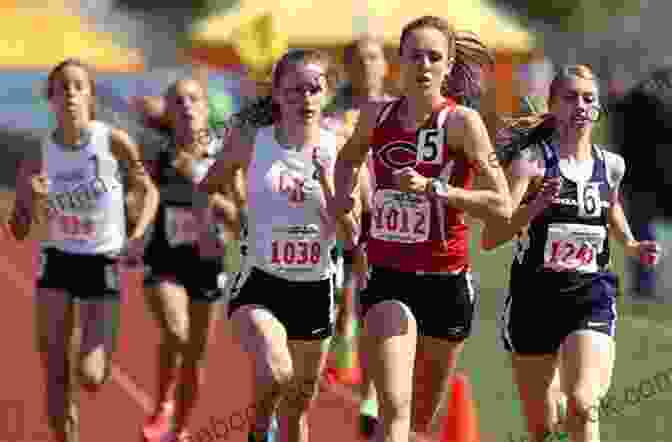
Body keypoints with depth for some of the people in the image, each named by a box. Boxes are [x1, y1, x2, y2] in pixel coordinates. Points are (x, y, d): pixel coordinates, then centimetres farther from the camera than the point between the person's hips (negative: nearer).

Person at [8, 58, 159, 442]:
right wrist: (32, 202, -21)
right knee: (56, 378, 0)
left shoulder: (115, 142, -13)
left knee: (90, 379, -9)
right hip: (57, 262, 2)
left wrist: (137, 236, -12)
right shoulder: (38, 158, -7)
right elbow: (19, 233, 0)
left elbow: (149, 191, 4)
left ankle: (99, 358, 29)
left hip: (104, 265, -2)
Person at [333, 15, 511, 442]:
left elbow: (501, 205, -16)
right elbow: (349, 158, 27)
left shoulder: (462, 121, -10)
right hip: (388, 277, 1)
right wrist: (343, 196, 7)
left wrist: (433, 188, -25)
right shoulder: (376, 115, 3)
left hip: (445, 279, -1)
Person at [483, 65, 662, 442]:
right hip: (535, 297, -1)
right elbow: (490, 238, -19)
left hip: (592, 297, 1)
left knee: (583, 407, -22)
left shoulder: (610, 166, 4)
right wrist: (535, 206, -32)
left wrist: (632, 247, 16)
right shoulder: (532, 160, -8)